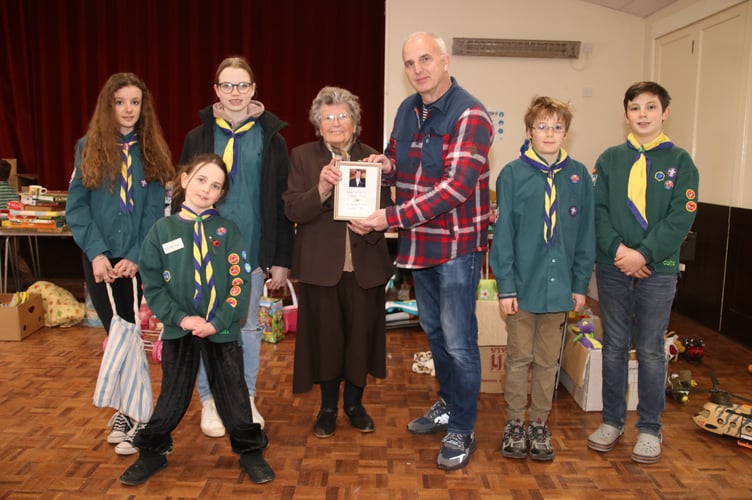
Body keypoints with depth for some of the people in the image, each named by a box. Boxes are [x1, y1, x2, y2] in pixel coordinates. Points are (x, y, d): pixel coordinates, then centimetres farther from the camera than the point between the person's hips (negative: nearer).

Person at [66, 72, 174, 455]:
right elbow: (76, 207, -1)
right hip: (100, 259, 0)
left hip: (136, 260, 0)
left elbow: (154, 211, -2)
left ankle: (129, 413, 16)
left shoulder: (151, 151, 3)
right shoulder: (88, 147, 3)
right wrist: (96, 253, -13)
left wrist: (135, 257, -12)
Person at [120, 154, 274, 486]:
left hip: (222, 331, 0)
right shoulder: (161, 230, 0)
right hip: (178, 330, 1)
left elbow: (239, 282, -7)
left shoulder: (227, 231, -1)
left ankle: (250, 451, 25)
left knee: (232, 393, 9)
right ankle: (153, 452, 32)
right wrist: (181, 318, -13)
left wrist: (217, 322, -15)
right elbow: (152, 285, -3)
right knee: (173, 395, 12)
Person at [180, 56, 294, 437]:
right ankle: (209, 400, 26)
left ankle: (246, 399, 29)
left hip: (252, 249, 0)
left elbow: (281, 203, 1)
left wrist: (281, 258, -2)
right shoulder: (197, 138, 3)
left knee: (248, 326, 11)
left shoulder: (270, 139, 1)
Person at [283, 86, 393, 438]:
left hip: (365, 263, 1)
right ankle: (328, 407, 27)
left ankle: (354, 404, 29)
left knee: (361, 333, 7)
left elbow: (386, 208, 4)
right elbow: (293, 210, -6)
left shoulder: (371, 157, 6)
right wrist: (321, 189, -24)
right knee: (325, 335, 7)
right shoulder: (303, 157, 3)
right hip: (320, 263, -1)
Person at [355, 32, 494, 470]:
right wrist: (386, 166, -7)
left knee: (459, 343, 1)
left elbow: (456, 186, -25)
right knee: (435, 332, 20)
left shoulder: (470, 115, -17)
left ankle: (462, 431, 19)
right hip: (418, 243, 8)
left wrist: (390, 217, -27)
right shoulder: (407, 110, 7)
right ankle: (448, 405, 40)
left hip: (457, 244, -7)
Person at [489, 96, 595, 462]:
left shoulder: (578, 175, 2)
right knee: (519, 357, 9)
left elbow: (585, 234, 5)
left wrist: (580, 283, 3)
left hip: (559, 285, 3)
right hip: (523, 283, -2)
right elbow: (503, 233, -6)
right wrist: (505, 285, -10)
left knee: (548, 360, 14)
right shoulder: (513, 174, -6)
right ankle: (515, 424, 25)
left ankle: (539, 424, 29)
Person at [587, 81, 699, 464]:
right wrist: (617, 248, -15)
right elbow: (597, 209, -1)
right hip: (612, 268, 2)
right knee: (614, 346, 11)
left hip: (658, 270, -1)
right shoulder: (610, 159, 6)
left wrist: (644, 254, -17)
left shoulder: (679, 161, 1)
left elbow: (680, 218, -7)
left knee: (650, 350, 7)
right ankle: (612, 420, 24)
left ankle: (649, 428, 20)